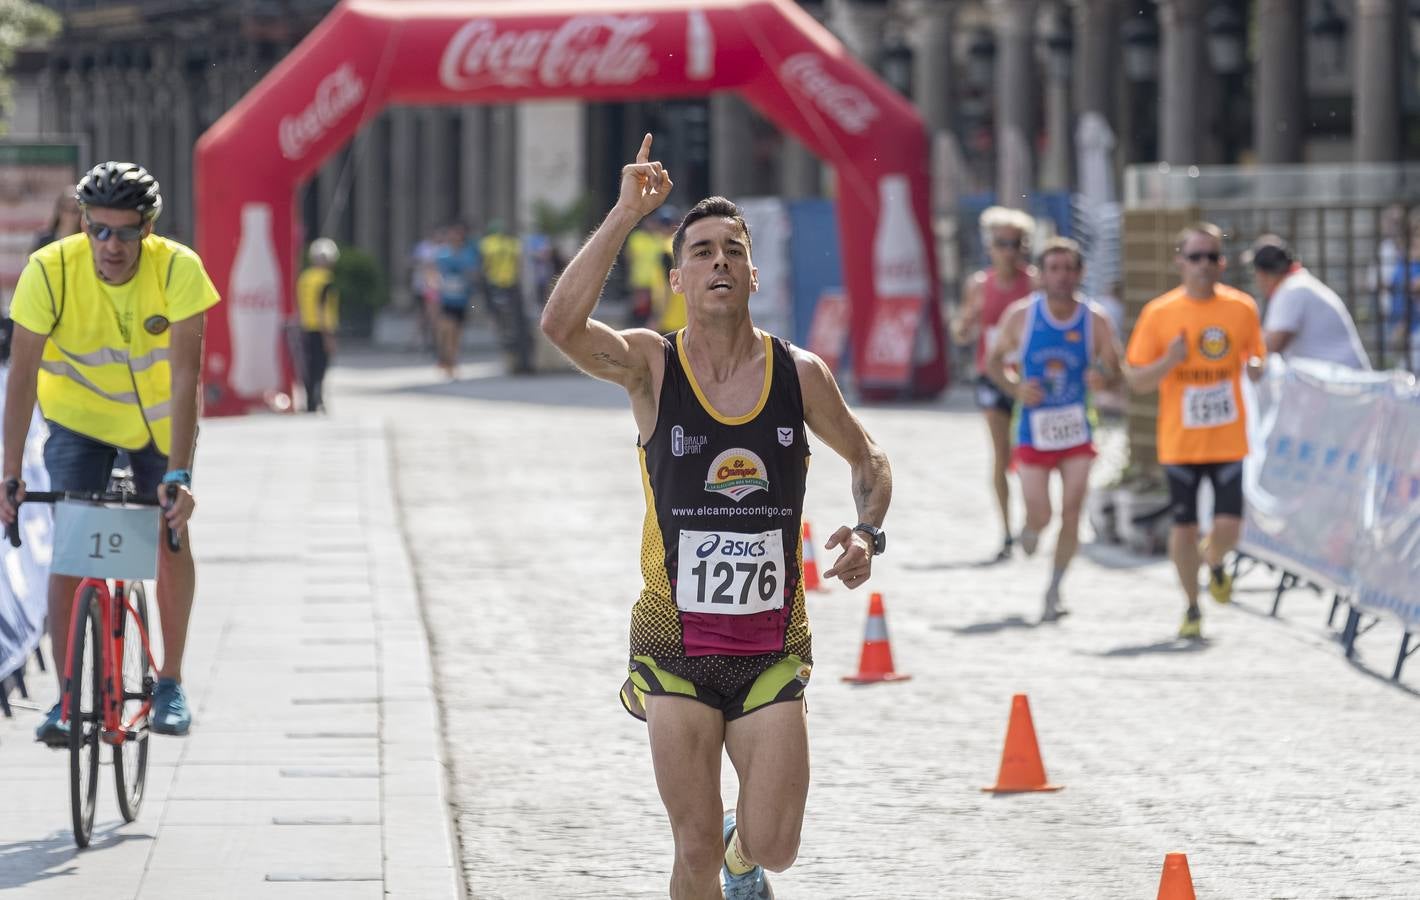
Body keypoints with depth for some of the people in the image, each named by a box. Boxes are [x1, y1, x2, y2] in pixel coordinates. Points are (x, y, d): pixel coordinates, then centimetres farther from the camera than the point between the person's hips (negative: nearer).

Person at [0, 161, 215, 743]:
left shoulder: (178, 269, -28)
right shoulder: (50, 271, -28)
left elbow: (184, 376, -31)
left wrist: (179, 474, -39)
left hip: (159, 419, 0)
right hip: (79, 418, 0)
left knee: (171, 534, -5)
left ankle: (170, 680, 14)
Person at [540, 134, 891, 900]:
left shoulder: (800, 374, 0)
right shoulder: (651, 365, -5)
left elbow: (867, 459, 17)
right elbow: (561, 325, -26)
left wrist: (868, 530, -3)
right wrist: (627, 213, -26)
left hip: (772, 654, 1)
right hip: (676, 651, -1)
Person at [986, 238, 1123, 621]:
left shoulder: (1095, 321, -6)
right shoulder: (1021, 315, -6)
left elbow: (1115, 371, -1)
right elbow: (994, 361, 5)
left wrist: (1103, 378, -25)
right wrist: (1015, 389, -14)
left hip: (1077, 431, 0)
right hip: (1034, 430, 0)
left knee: (1071, 513, -7)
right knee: (1040, 518, -2)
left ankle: (1054, 591, 8)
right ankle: (1029, 530, 37)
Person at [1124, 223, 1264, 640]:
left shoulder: (1242, 308, 1)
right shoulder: (1159, 313, -4)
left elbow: (1257, 358, 15)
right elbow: (1136, 380, -2)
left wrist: (1255, 366, -9)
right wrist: (1168, 362, -21)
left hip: (1228, 438, 1)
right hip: (1180, 441, -1)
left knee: (1228, 527, -8)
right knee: (1184, 527, 2)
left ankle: (1215, 562, 28)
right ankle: (1192, 609, 20)